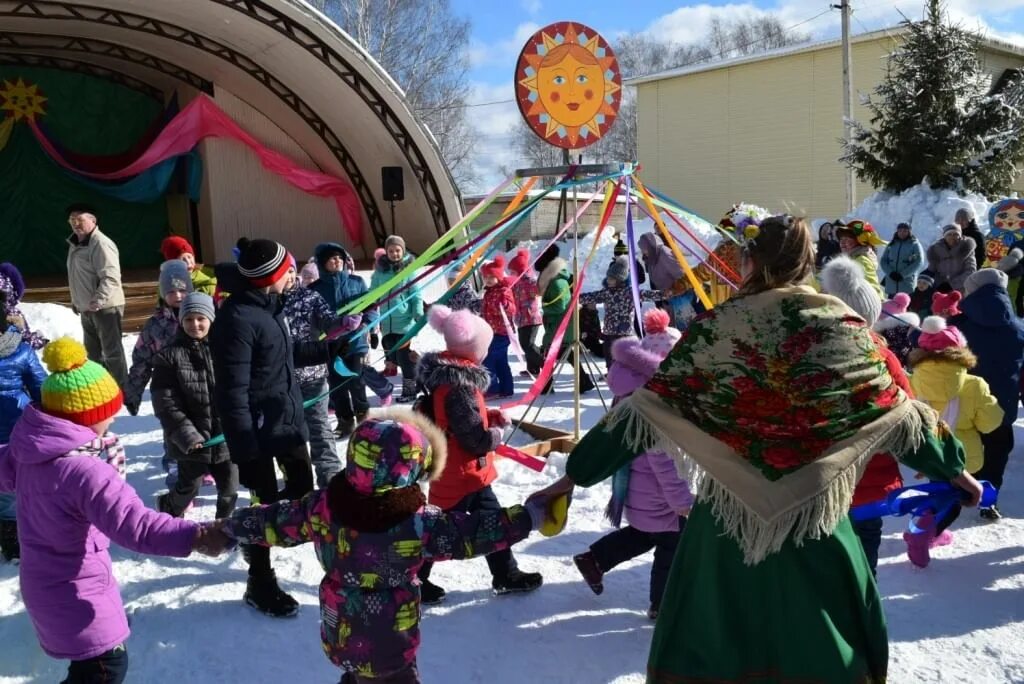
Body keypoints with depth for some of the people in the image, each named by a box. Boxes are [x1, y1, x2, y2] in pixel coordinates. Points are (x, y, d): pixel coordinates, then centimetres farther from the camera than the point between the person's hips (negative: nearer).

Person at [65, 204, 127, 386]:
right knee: (93, 352, 19)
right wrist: (76, 301, 21)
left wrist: (98, 301, -32)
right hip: (87, 309, 10)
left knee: (112, 351, -5)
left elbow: (111, 277, -26)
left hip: (105, 307, -10)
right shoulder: (75, 244, 13)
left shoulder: (101, 243, -17)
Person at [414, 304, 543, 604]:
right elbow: (474, 438, -28)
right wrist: (493, 436, -8)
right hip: (460, 476, -10)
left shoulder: (450, 375, 2)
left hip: (465, 473, 10)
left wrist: (491, 416, 3)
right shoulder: (458, 386, -29)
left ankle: (506, 575, 33)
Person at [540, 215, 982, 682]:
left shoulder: (716, 327, -9)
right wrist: (952, 467, 19)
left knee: (710, 642, 15)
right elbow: (898, 412, 2)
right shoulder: (843, 327, -5)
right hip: (815, 515, 1)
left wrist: (578, 470, -6)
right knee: (828, 640, 20)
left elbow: (649, 408, -11)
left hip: (728, 511, -1)